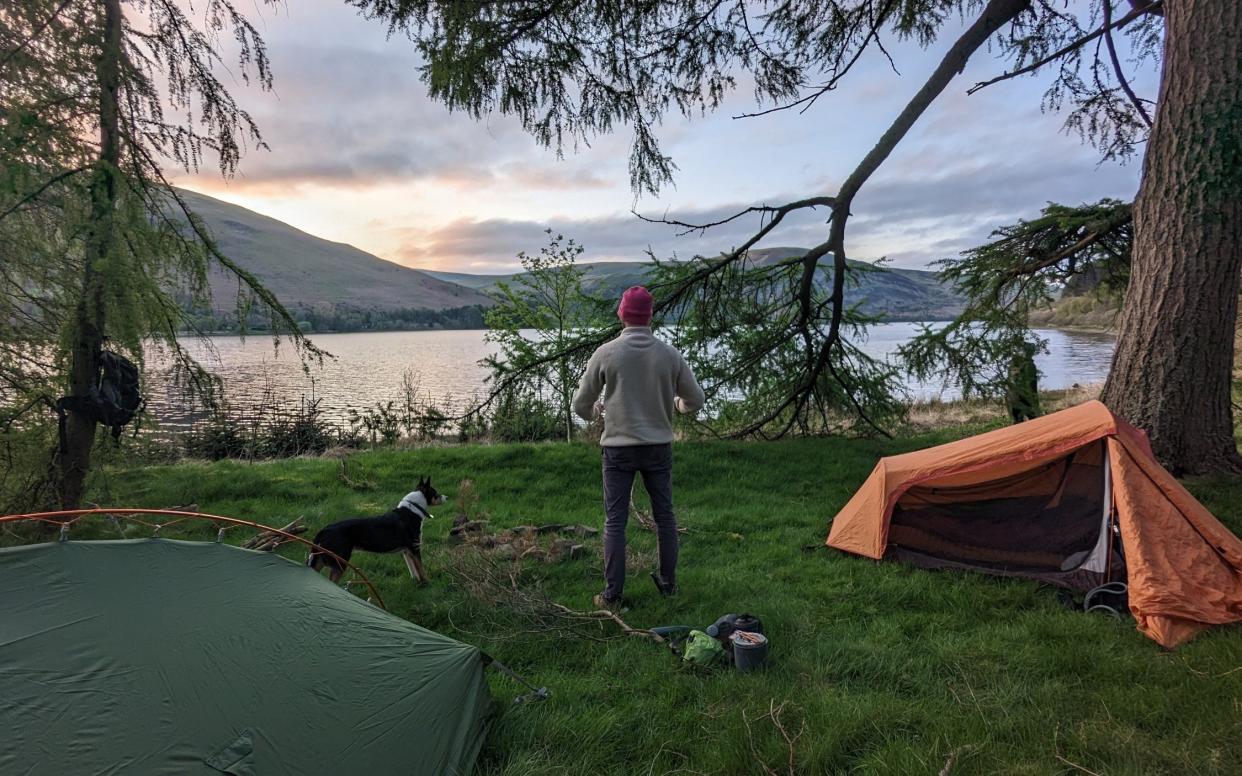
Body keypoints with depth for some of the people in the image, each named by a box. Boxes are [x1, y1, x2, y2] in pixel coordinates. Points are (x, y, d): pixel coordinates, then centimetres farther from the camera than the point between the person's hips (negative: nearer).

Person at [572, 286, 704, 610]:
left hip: (619, 448, -2)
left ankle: (612, 594, 11)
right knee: (664, 516, 16)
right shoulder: (670, 354, -4)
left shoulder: (606, 353, -9)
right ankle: (668, 582, 29)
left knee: (615, 522, 6)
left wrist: (594, 412, 23)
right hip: (659, 447, 2)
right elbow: (695, 401, 5)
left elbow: (581, 405, -1)